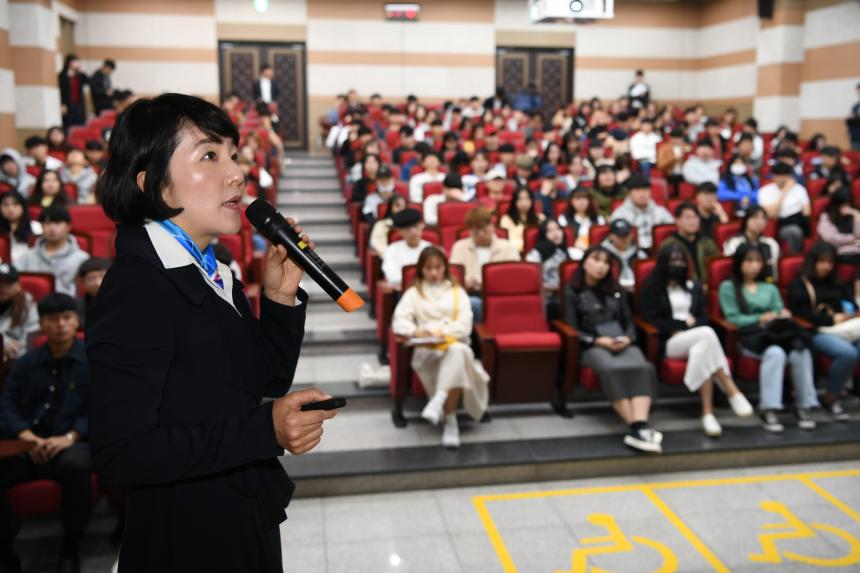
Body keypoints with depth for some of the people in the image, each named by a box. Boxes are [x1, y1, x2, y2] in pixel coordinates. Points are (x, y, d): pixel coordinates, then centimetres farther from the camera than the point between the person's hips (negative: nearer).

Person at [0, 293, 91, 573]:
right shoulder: (25, 364, 18)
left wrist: (70, 437, -18)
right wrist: (30, 438, -11)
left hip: (75, 445, -4)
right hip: (28, 448, 4)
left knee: (74, 465, -39)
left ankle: (70, 549, -16)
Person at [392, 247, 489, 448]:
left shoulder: (457, 291, 18)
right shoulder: (413, 293, 17)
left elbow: (465, 325, 4)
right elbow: (398, 322, 2)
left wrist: (442, 332, -14)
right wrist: (416, 331, -19)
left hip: (455, 343, 1)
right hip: (427, 348, 0)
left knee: (458, 351, -37)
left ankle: (438, 401, -44)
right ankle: (450, 419, -30)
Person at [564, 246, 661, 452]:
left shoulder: (615, 291, 23)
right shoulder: (573, 293, 9)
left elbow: (629, 321, 18)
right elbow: (572, 330, 1)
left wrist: (627, 338, -5)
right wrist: (598, 341, -14)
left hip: (623, 343, 4)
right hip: (592, 346, -3)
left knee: (643, 367, -32)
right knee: (611, 369, -38)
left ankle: (640, 427, -47)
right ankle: (638, 427, -42)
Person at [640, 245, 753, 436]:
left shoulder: (694, 287, 26)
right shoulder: (651, 288, 11)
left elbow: (703, 318, 16)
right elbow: (651, 320, -1)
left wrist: (685, 330, -5)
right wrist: (684, 324, -5)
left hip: (696, 338, 4)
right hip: (668, 342, -4)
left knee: (701, 350, -38)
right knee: (707, 334, -35)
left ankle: (707, 413, -45)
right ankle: (732, 392, -38)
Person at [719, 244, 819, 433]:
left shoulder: (770, 288, 32)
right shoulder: (728, 287, 15)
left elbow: (780, 312, 19)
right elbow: (732, 318, 2)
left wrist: (783, 315, -5)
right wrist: (761, 319, -9)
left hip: (777, 332, 4)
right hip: (750, 336, -4)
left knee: (800, 351, -31)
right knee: (775, 352, -38)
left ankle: (804, 406, -25)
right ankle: (768, 410, -39)